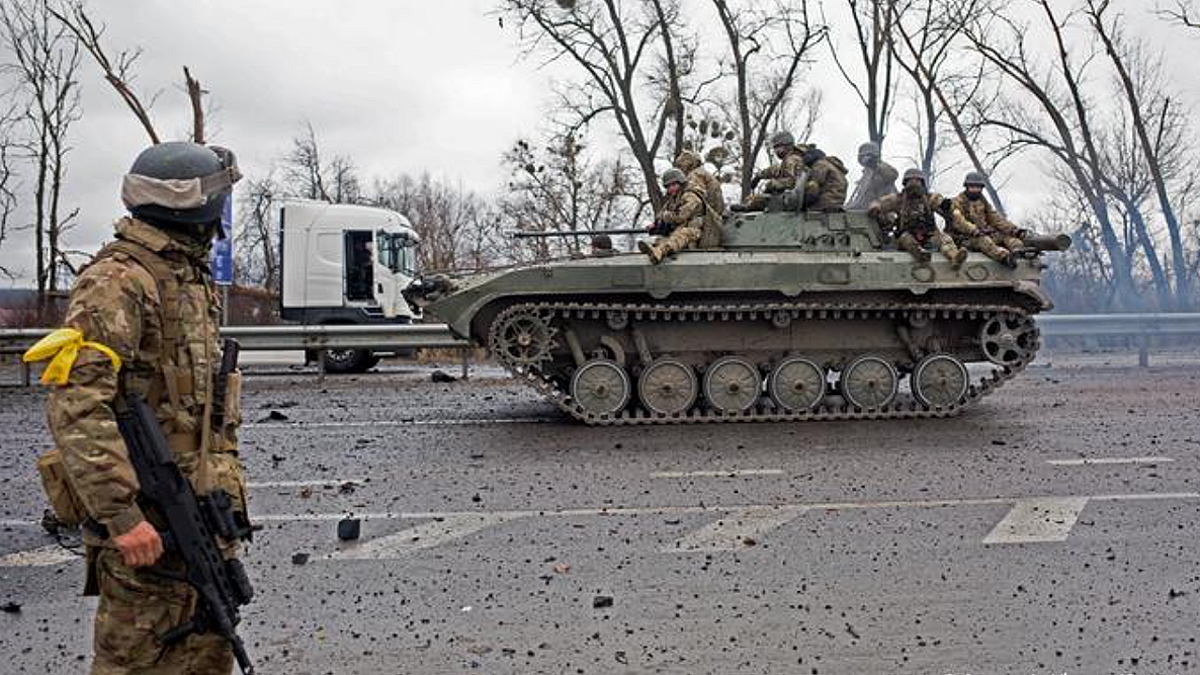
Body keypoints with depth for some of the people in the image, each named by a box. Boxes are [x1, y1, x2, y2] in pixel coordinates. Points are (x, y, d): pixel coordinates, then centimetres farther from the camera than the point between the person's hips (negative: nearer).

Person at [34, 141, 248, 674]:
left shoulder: (192, 278, 15)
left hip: (206, 510, 9)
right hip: (150, 520, -9)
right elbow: (77, 406, -23)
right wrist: (121, 514, -26)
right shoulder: (118, 281, -15)